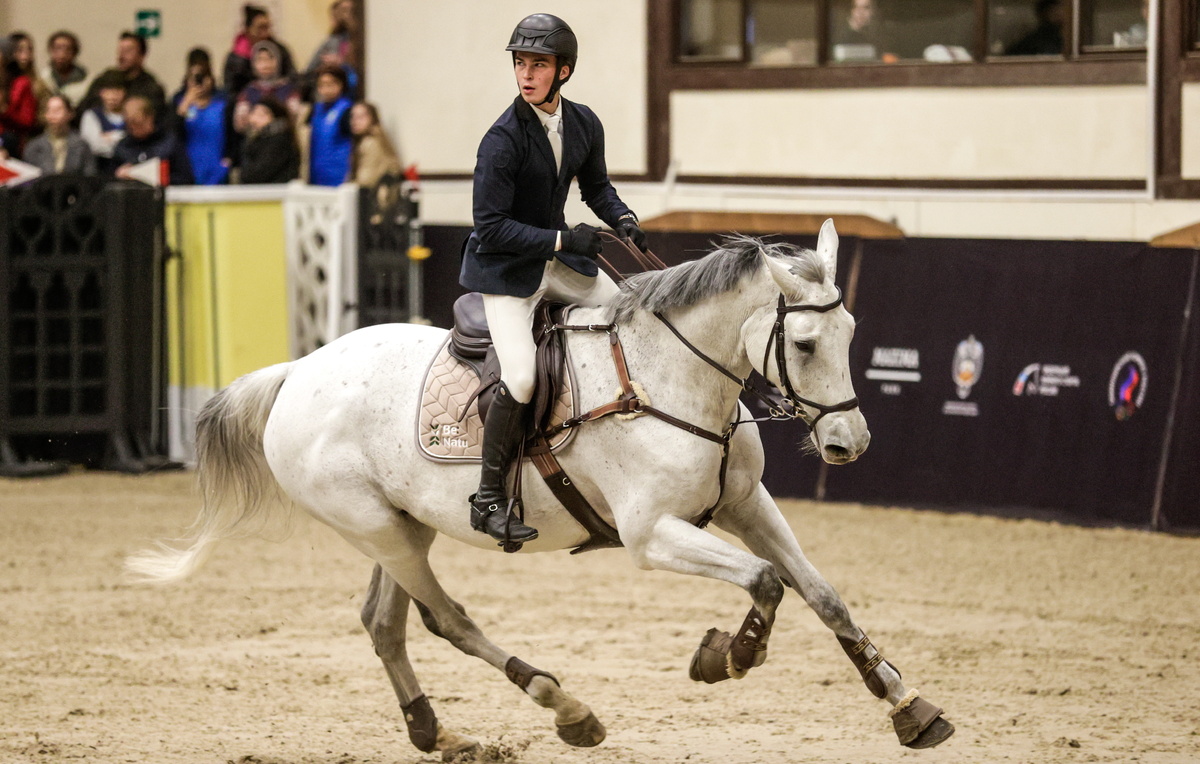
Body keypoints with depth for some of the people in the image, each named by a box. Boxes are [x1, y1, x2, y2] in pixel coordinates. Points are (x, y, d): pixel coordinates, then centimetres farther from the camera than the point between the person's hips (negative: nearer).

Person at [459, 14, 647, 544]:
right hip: (505, 268, -7)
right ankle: (489, 497, -12)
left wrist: (622, 218, -3)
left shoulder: (584, 124, -1)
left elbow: (595, 186, 17)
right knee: (521, 376, -24)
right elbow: (491, 226, -21)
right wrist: (562, 239, -24)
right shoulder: (503, 139, -21)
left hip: (559, 260, 7)